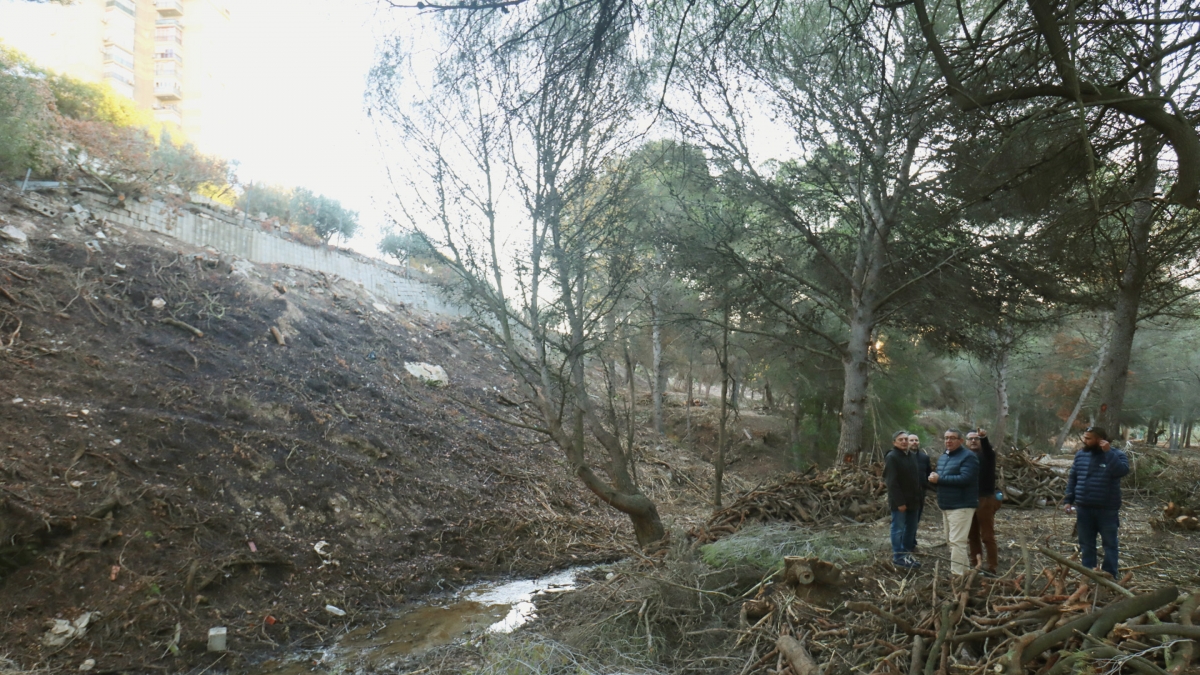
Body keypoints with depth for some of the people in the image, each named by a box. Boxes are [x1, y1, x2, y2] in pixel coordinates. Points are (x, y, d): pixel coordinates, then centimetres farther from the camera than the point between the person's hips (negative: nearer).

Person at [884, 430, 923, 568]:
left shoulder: (910, 456, 13)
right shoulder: (891, 457, -15)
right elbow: (891, 482, -19)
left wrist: (919, 495, 11)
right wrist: (899, 502, -21)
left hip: (912, 499, 9)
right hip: (899, 501, -9)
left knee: (911, 528, 14)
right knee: (898, 529, -2)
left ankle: (905, 553, 25)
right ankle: (898, 557, 6)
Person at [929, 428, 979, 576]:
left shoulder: (968, 456, -12)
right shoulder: (942, 457, 16)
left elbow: (965, 479, -24)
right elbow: (941, 479, 21)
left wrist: (939, 479, -19)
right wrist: (933, 478, -4)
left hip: (961, 506, -9)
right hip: (947, 506, 9)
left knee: (957, 541, -9)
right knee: (951, 541, 15)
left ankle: (957, 575, -5)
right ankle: (962, 571, 26)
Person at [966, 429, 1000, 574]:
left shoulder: (987, 454, -2)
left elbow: (988, 448, -26)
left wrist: (984, 437, -45)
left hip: (985, 499, -4)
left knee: (987, 535, -1)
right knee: (972, 535, 13)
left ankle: (991, 567, 3)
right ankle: (975, 563, 22)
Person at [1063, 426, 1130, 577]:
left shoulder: (1116, 454, -6)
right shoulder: (1081, 454, 5)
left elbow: (1122, 470, -27)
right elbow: (1072, 478, 10)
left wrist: (1108, 452, -26)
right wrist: (1068, 500, 5)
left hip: (1107, 509, -4)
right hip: (1084, 508, 4)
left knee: (1109, 544, 8)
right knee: (1086, 544, 12)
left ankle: (1110, 576, 17)